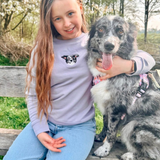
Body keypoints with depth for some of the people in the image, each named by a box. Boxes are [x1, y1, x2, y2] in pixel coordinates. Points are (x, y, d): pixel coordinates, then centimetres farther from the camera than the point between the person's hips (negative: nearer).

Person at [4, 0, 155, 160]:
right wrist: (40, 130, -8)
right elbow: (33, 93, 1)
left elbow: (148, 59, -3)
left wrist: (127, 65, -24)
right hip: (44, 122, 2)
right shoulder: (43, 47, -2)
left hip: (79, 126, -1)